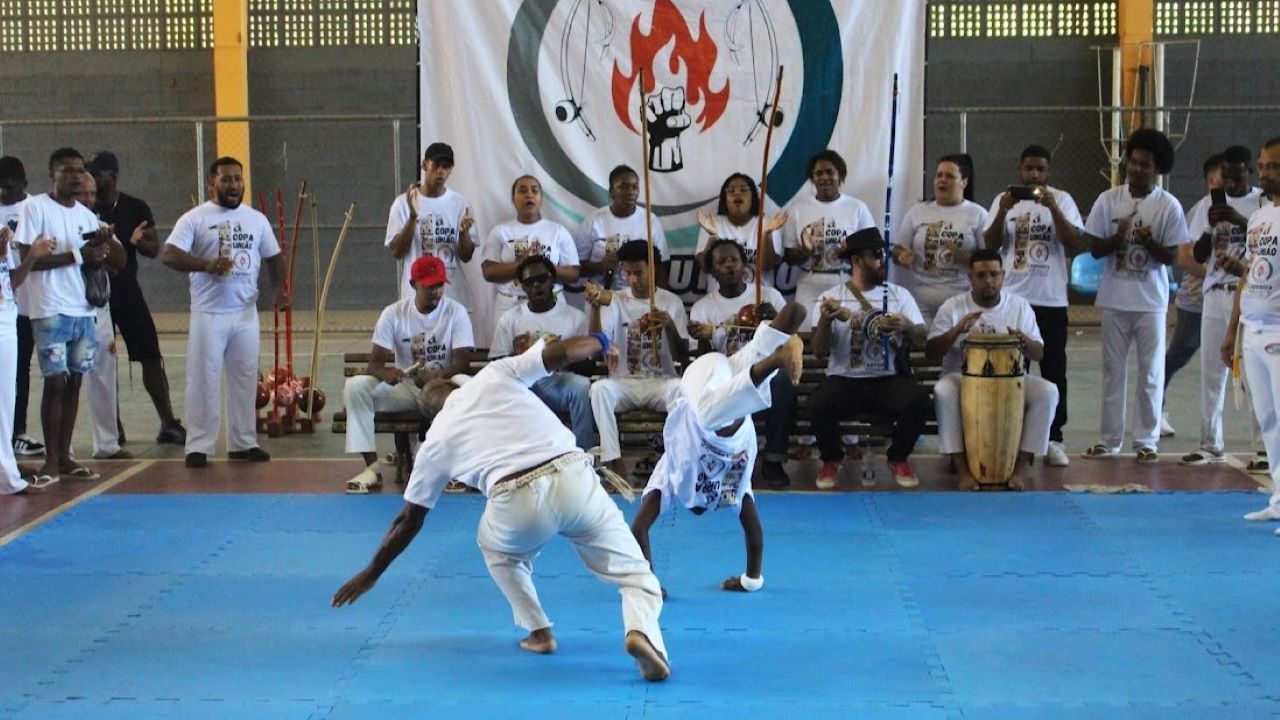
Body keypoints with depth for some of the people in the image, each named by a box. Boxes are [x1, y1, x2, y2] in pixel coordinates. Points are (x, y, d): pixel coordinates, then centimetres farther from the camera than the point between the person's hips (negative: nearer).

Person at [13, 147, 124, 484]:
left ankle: (65, 455, 14)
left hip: (83, 310, 6)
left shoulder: (87, 215, 12)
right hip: (50, 311, -6)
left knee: (74, 381, 8)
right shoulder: (35, 207, -6)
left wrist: (105, 244, -9)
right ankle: (51, 458, 2)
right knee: (56, 381, -6)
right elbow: (29, 259, -13)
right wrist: (78, 255, -17)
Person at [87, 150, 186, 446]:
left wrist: (137, 241, -19)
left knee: (151, 357, -1)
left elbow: (154, 249, 3)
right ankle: (114, 428, 13)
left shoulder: (135, 208, 0)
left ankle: (168, 424, 6)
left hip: (127, 292, 0)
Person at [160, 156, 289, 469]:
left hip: (246, 313, 4)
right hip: (208, 314, -4)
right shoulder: (195, 218, -5)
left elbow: (274, 256, 17)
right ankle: (198, 447, 3)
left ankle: (243, 443, 18)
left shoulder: (257, 219, 10)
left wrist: (279, 289, -1)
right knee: (203, 380, -2)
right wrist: (208, 265, -26)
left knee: (245, 379, 9)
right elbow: (168, 255, -13)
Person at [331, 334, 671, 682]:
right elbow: (561, 352, 10)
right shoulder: (494, 374, 20)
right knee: (632, 570, 12)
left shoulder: (437, 438, 23)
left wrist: (372, 573, 42)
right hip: (573, 477, 0)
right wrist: (599, 341, 32)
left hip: (517, 503, 0)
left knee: (495, 546, 36)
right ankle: (640, 629, -19)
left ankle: (539, 631, 26)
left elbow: (408, 520, 30)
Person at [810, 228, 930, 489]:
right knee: (819, 404, -33)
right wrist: (825, 320, -23)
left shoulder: (899, 295, 7)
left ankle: (898, 458, 0)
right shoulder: (831, 298, 3)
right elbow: (819, 352, -4)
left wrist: (907, 327, -21)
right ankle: (831, 460, -1)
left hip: (888, 379, 1)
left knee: (919, 401, -30)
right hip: (844, 379, -1)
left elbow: (922, 342, 2)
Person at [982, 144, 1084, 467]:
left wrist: (1052, 208, -19)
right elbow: (989, 245, 0)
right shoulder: (1003, 199, 6)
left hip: (1051, 300, -1)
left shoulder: (1061, 200, 1)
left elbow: (1079, 245, -8)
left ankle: (1054, 440, 9)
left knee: (1053, 371, 4)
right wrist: (1002, 212, -16)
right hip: (1011, 299, 1)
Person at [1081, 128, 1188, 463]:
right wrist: (1119, 237, -17)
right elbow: (1095, 249, 1)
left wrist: (1147, 241, -21)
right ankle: (1110, 439, 16)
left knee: (1150, 373, 3)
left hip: (1151, 301, -1)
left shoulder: (1168, 206, -4)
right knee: (1112, 371, 8)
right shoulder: (1108, 200, -1)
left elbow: (1171, 257, -4)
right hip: (1115, 300, 2)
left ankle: (1146, 441, 11)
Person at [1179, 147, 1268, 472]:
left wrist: (1241, 221, -21)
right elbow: (1197, 257, 7)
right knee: (1211, 371, 6)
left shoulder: (1263, 202, -1)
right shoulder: (1209, 203, 8)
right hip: (1215, 295, 4)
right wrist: (1211, 226, -11)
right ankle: (1210, 444, 14)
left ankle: (1263, 447, -5)